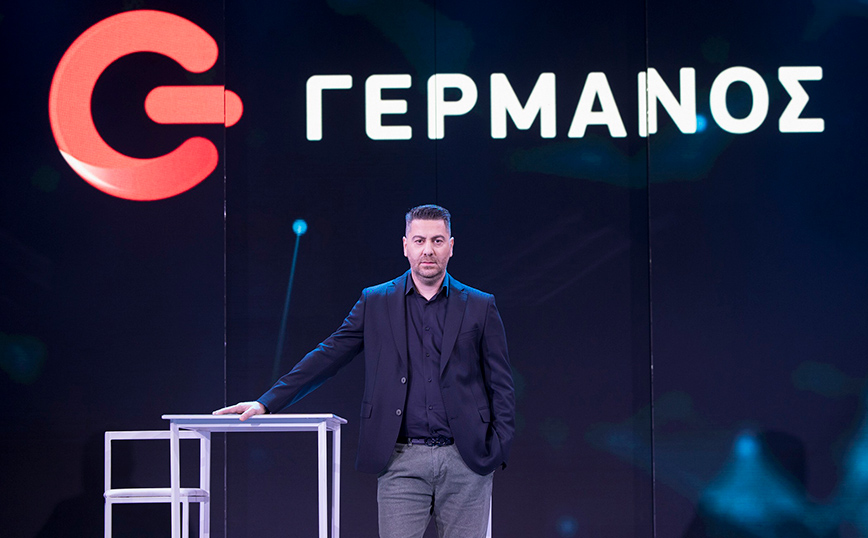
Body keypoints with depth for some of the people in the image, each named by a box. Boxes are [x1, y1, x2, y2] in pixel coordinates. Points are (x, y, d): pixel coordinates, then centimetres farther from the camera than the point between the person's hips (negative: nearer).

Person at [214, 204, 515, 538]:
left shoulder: (480, 307, 7)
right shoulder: (376, 303, 9)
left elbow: (501, 386, 8)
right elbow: (326, 357, 7)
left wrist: (497, 451, -4)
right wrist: (267, 403, -2)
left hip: (465, 462, 0)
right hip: (402, 463, 0)